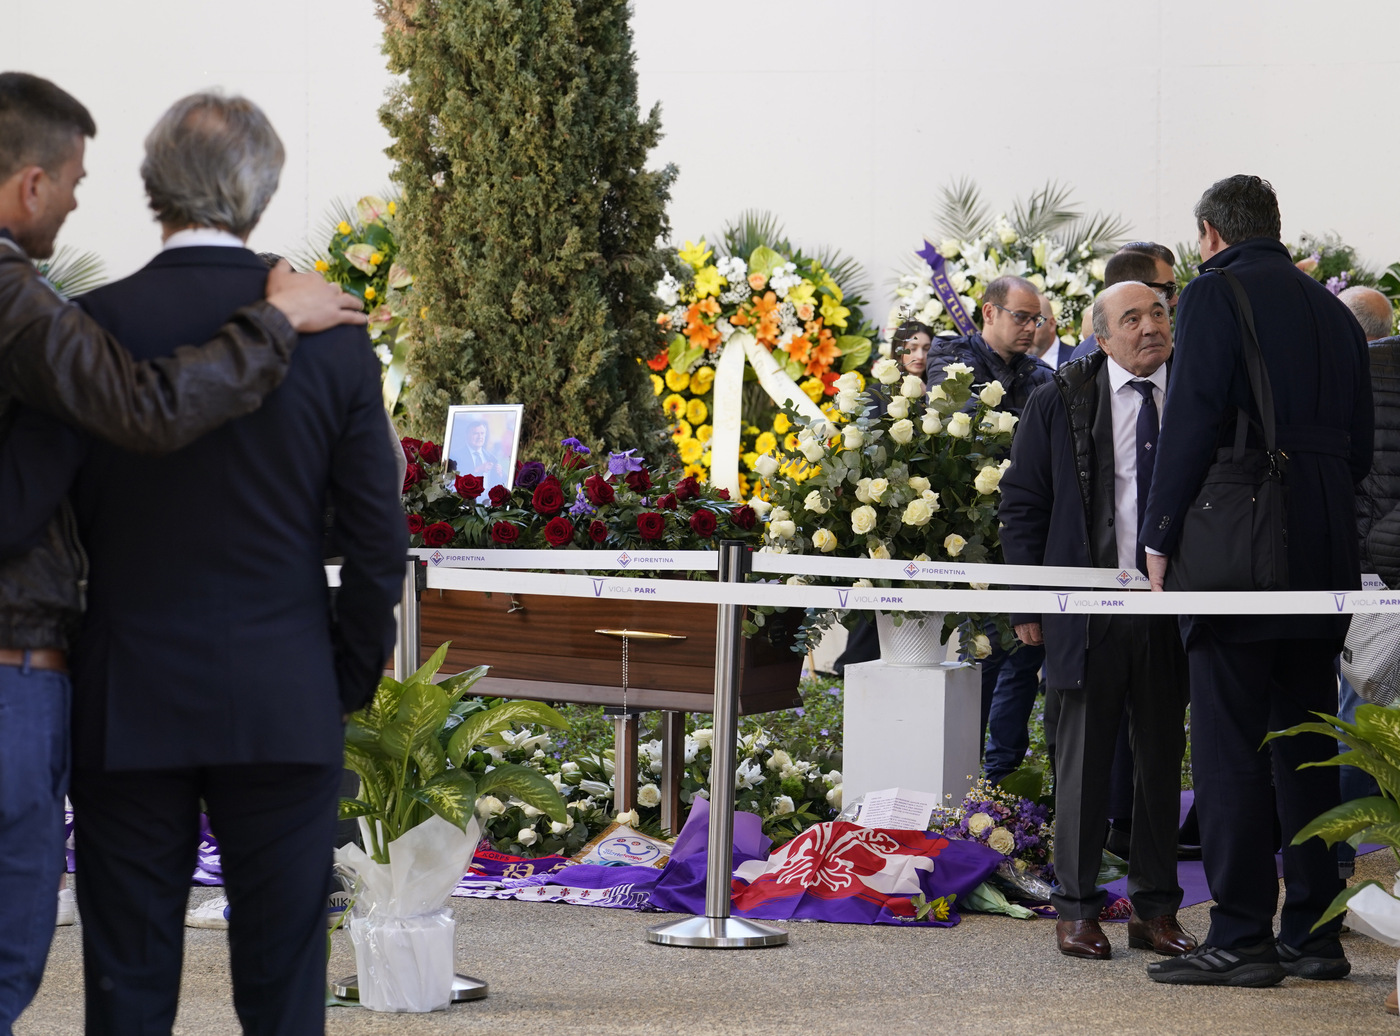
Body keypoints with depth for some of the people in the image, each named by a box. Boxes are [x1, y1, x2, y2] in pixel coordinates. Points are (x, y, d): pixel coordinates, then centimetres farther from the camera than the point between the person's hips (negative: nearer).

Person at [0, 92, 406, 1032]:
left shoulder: (94, 325, -8)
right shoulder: (332, 338, -2)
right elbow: (379, 539, 0)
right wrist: (350, 683, 12)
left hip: (129, 707, -1)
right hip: (285, 708, 1)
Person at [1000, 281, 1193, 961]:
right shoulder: (1058, 403, 1)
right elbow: (1022, 504, 4)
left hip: (1174, 607, 2)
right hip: (1090, 610, -2)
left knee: (1162, 757, 8)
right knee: (1085, 755, 4)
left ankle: (1155, 910, 17)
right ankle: (1076, 908, 13)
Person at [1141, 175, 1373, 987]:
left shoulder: (1215, 295, -5)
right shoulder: (1333, 310, 16)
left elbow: (1192, 421, -13)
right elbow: (1361, 445, 17)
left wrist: (1161, 534, -8)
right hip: (1326, 554, 7)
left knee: (1230, 746, -5)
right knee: (1306, 742, 11)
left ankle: (1242, 939, -8)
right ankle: (1315, 933, 13)